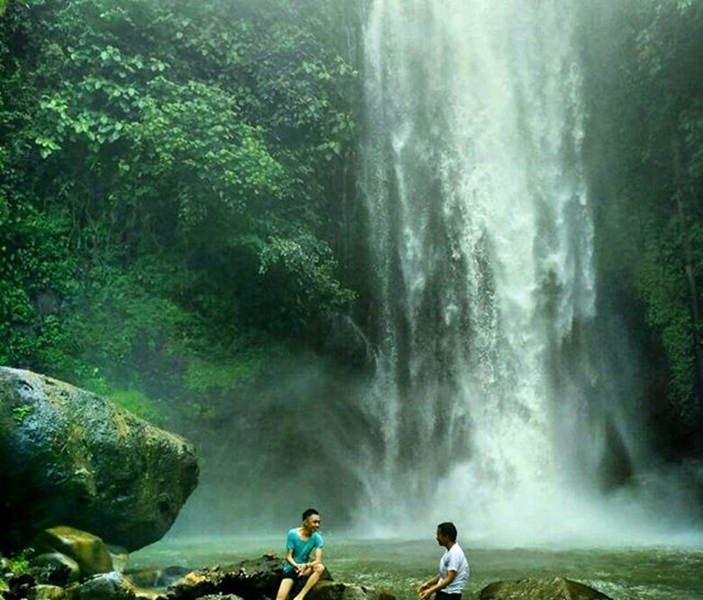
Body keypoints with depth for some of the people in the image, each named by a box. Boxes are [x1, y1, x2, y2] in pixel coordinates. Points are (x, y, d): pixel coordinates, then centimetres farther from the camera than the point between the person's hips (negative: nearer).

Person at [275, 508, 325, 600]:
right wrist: (296, 565, -32)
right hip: (290, 568, -2)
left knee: (320, 567, -29)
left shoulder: (317, 538, -10)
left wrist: (306, 566, -36)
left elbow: (318, 560, -17)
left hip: (304, 569, 2)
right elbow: (288, 556, -11)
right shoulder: (292, 534, -14)